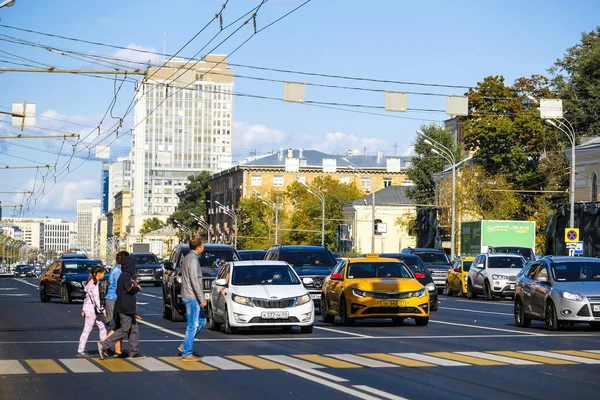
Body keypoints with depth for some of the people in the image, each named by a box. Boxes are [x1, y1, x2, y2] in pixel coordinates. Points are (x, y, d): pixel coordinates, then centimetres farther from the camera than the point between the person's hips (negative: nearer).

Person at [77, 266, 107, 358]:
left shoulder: (91, 282, 12)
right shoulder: (94, 284, -18)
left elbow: (86, 297, 17)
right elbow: (96, 299, -22)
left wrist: (83, 310, 20)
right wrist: (103, 310, -18)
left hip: (96, 311, 10)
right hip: (91, 310, -10)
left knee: (102, 327, 12)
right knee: (87, 330, -3)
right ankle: (80, 351, 2)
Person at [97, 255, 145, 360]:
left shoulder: (127, 275, 15)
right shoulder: (126, 276, -14)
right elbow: (130, 289, -24)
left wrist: (134, 285, 6)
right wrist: (138, 288, -4)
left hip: (128, 308, 10)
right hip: (125, 308, -10)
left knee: (133, 330, 11)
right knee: (124, 330, -7)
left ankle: (134, 352, 14)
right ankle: (104, 345, -7)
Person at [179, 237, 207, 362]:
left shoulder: (188, 258, 14)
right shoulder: (193, 259, -17)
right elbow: (194, 281, -22)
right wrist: (202, 299, -20)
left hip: (188, 296, 10)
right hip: (192, 297, -10)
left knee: (202, 321, 17)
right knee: (192, 325, -4)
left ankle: (185, 346, 15)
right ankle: (187, 353, 1)